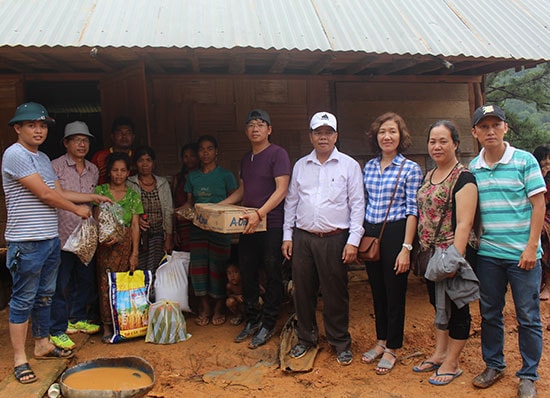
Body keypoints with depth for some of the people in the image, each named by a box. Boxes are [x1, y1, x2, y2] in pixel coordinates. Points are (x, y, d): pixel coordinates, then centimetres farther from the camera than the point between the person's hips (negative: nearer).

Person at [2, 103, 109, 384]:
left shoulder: (43, 158, 15)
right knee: (23, 300, 1)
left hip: (51, 238, 9)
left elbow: (59, 193, 17)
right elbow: (45, 194, -16)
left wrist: (93, 198, 15)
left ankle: (42, 345, 31)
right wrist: (77, 209, -4)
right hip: (26, 241, -8)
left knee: (45, 296, 17)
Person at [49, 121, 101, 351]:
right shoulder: (55, 166, -6)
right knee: (60, 284, 0)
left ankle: (78, 318, 34)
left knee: (86, 279, 15)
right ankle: (57, 330, 11)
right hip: (63, 235, -6)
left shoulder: (93, 170, 12)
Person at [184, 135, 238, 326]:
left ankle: (219, 308, 15)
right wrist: (183, 210, -5)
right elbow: (190, 201, 15)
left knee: (218, 266, 0)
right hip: (198, 226, 4)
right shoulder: (192, 176, 12)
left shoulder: (225, 175, 1)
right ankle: (204, 307, 17)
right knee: (199, 265, 3)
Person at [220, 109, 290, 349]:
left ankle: (268, 325, 16)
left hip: (272, 225, -7)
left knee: (272, 275, 4)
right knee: (247, 274, 12)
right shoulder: (246, 158, 16)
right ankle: (252, 320, 27)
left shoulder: (277, 154, -7)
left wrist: (259, 213, -27)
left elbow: (281, 189, -17)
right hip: (247, 226, 8)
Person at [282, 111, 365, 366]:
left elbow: (357, 204, -2)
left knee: (336, 293, 4)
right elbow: (291, 201, 14)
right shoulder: (300, 165, 11)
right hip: (302, 237, 4)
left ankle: (341, 342, 22)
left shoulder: (349, 165, 1)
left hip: (334, 239, -3)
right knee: (303, 290, 11)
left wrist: (353, 240, -8)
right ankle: (306, 338, 29)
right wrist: (287, 235, 9)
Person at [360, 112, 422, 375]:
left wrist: (406, 248, -14)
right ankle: (381, 341, 31)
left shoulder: (410, 169, -5)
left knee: (394, 292, 5)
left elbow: (412, 211, -9)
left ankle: (392, 349, 21)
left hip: (395, 234, -5)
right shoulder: (368, 167, 9)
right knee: (377, 291, 15)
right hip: (370, 234, 5)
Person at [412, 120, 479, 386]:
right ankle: (439, 354, 34)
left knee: (456, 307, 6)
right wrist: (427, 251, 13)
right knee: (438, 304, 18)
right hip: (432, 253, 8)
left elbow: (464, 223, -19)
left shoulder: (463, 178, -13)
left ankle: (451, 364, 20)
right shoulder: (429, 176, 11)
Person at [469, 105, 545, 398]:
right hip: (487, 253, 3)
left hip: (522, 253, -3)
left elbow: (538, 204, -5)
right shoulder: (472, 168, 5)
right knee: (489, 314, 13)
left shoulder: (525, 161, -4)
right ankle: (493, 366, 30)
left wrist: (531, 247, -10)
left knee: (528, 317, 7)